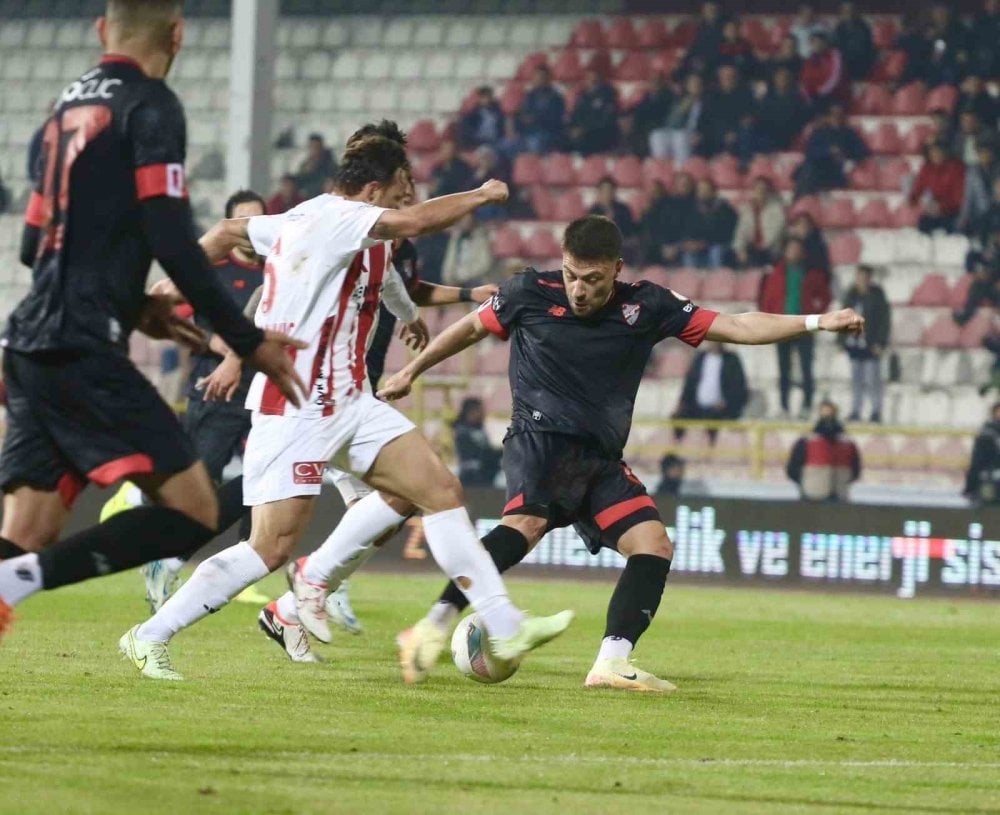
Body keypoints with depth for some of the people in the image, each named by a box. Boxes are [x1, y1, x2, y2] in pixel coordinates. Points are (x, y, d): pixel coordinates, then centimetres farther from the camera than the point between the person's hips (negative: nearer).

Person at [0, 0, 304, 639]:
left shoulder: (68, 105, 19)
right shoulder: (150, 107, -6)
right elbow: (171, 243, -14)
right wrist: (250, 343, -6)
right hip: (84, 352, -8)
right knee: (194, 511, -9)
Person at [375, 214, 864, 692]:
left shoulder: (645, 306, 3)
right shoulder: (530, 293, -2)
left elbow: (736, 327, 3)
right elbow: (472, 327, 16)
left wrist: (816, 323, -5)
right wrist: (411, 372, 23)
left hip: (600, 460, 5)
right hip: (540, 439, -5)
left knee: (654, 545, -12)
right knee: (527, 522, -33)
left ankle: (612, 662, -18)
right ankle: (434, 628, -38)